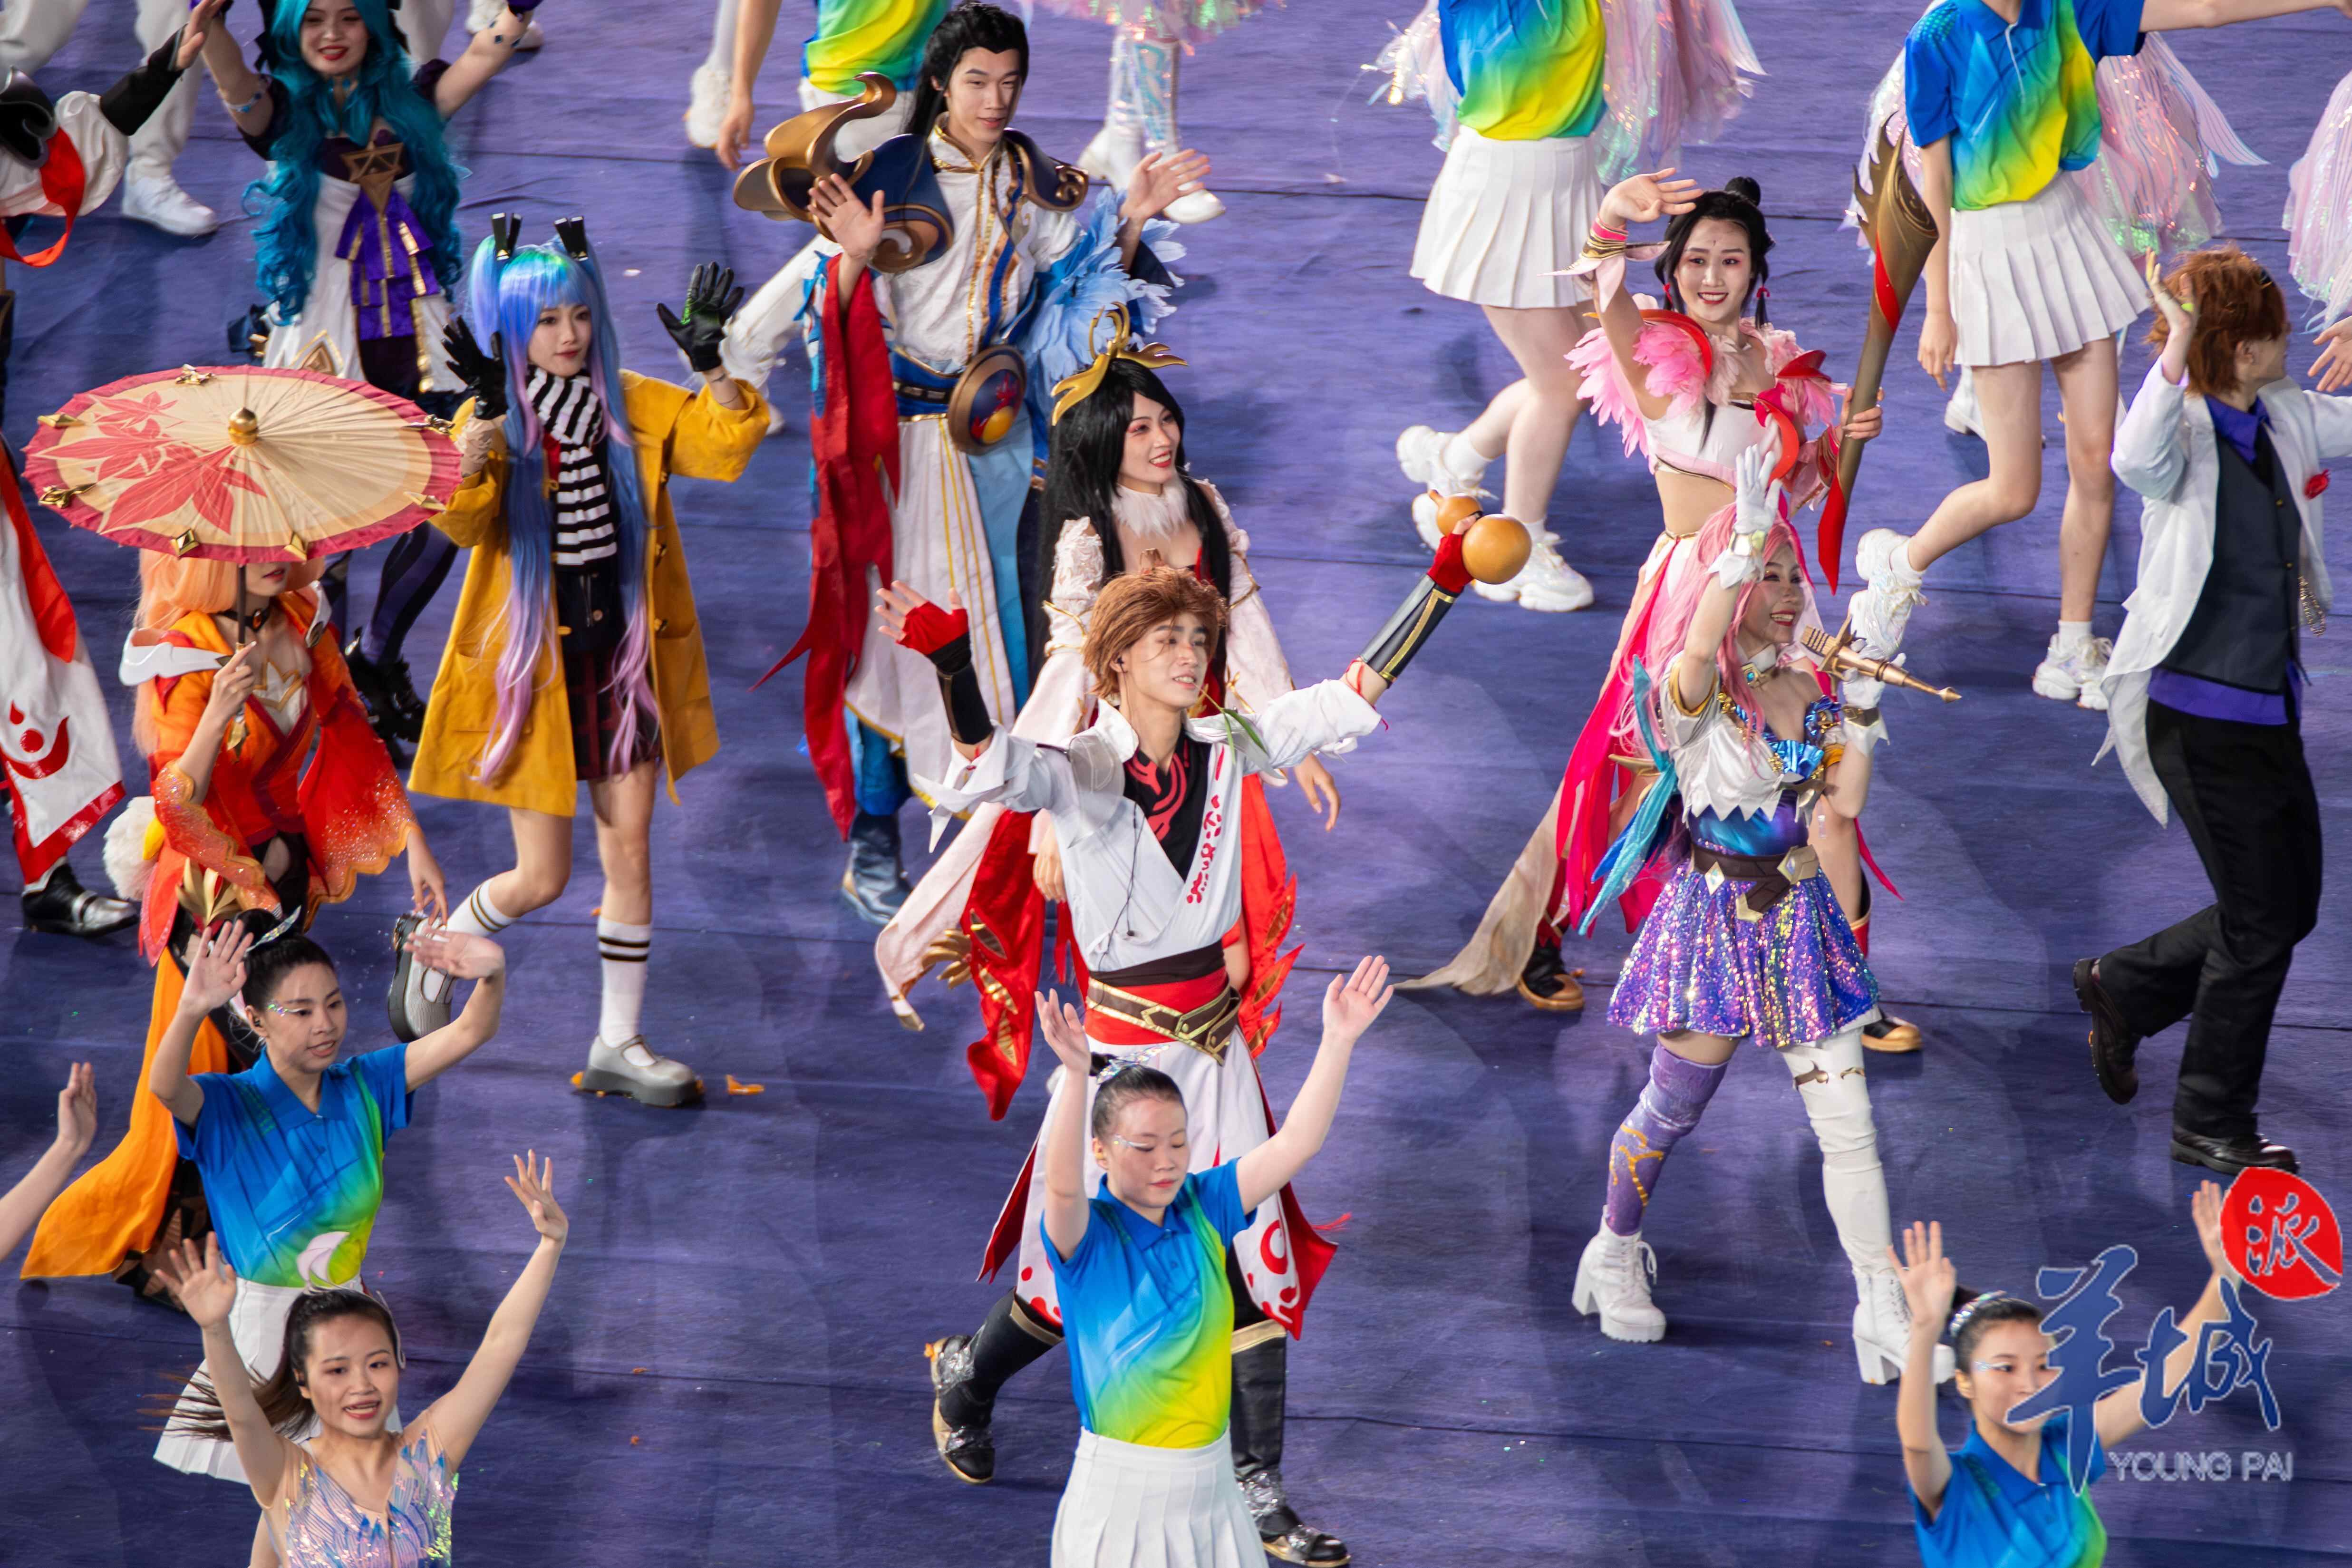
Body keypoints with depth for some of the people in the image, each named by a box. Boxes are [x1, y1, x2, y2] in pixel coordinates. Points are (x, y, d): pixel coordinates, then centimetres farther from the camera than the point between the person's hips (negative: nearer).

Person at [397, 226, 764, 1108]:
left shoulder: (632, 407, 3)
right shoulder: (491, 426, -9)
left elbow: (725, 450, -7)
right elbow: (458, 520, -26)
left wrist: (710, 363, -20)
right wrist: (486, 412, -36)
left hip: (620, 660, 4)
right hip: (533, 663, -4)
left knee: (629, 848, 3)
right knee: (542, 877, -1)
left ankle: (618, 1044, 13)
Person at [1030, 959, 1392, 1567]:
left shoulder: (1202, 1209, 2)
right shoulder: (1087, 1232, -13)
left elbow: (1293, 1147, -2)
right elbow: (1062, 1189, -34)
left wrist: (1338, 1040, -11)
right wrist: (1076, 1076, -48)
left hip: (1209, 1479, 5)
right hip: (1121, 1487, -5)